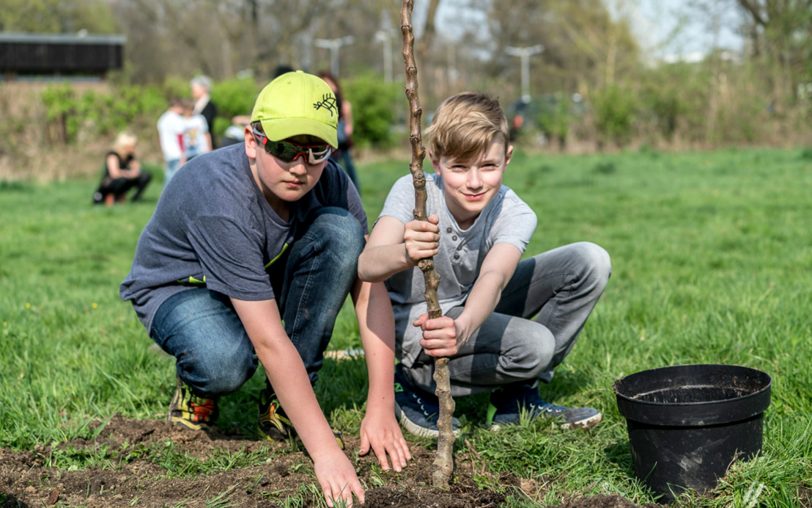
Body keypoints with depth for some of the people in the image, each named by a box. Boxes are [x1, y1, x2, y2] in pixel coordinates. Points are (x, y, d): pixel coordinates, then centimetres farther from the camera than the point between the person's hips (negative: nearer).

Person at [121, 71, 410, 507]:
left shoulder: (329, 182, -20)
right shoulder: (220, 197, -37)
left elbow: (370, 289, -19)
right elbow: (270, 341, -39)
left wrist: (381, 411, -25)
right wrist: (324, 451, -41)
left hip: (263, 281, 6)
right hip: (178, 288, -6)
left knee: (341, 230, -24)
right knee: (225, 361, -41)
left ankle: (282, 403, -13)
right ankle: (196, 386, 1)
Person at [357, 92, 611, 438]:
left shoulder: (516, 215, -20)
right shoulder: (411, 192, -25)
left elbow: (493, 277, -41)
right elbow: (367, 266, -40)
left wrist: (464, 326, -63)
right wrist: (405, 254, -65)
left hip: (477, 308, 5)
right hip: (417, 320, -5)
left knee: (590, 261, -13)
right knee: (536, 344, -30)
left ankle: (517, 396, -3)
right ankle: (414, 383, -8)